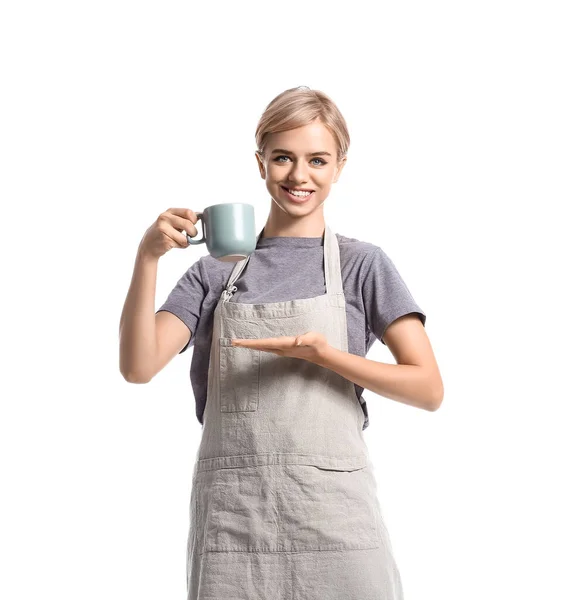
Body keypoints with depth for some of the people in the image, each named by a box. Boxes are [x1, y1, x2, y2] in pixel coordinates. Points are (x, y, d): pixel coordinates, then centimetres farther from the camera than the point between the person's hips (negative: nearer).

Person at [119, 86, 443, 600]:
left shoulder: (362, 263, 4)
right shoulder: (216, 271, 10)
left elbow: (429, 389, -3)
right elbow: (139, 366, -3)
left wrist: (323, 354, -15)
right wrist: (147, 258, -15)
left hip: (334, 513, -1)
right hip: (230, 518, 1)